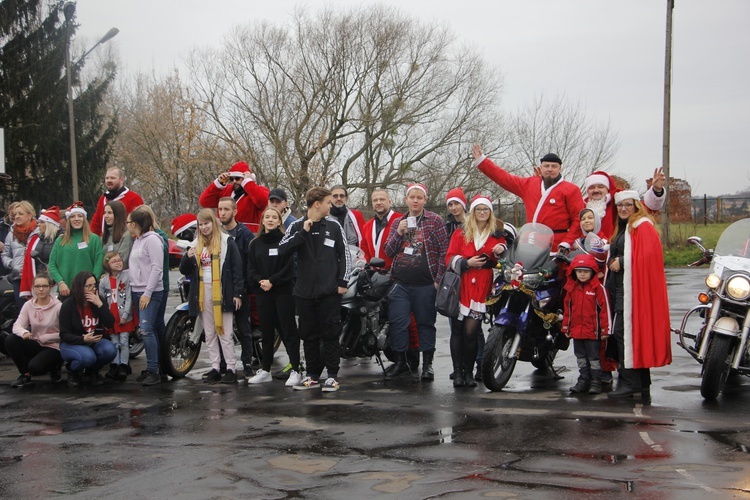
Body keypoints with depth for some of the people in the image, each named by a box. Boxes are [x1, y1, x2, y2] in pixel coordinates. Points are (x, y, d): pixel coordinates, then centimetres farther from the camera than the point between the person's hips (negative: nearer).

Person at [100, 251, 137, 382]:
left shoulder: (127, 276, -7)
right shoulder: (103, 281, 3)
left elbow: (129, 298, -9)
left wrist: (125, 315, -13)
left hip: (125, 317, -3)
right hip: (111, 317, 3)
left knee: (124, 342, -1)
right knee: (114, 343, 10)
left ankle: (124, 366, 4)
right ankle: (114, 366, 16)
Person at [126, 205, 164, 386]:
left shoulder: (152, 239, -10)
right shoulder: (137, 241, 17)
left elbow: (157, 268, -15)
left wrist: (148, 293, -17)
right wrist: (134, 291, 11)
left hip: (150, 293, -9)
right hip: (137, 291, 9)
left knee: (146, 330, -15)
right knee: (146, 331, 10)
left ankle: (153, 371, -13)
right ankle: (150, 368, 14)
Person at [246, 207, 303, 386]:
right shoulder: (255, 244, 13)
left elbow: (289, 267, -8)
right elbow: (251, 269, 8)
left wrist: (272, 281, -14)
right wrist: (260, 281, -10)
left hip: (283, 292, -4)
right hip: (262, 293, 4)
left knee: (288, 331, -4)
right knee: (266, 331, 10)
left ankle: (296, 370, -3)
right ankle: (265, 371, 18)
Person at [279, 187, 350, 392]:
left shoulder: (334, 226, 5)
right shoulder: (297, 226, 4)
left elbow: (344, 254, 7)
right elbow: (282, 250, -9)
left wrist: (343, 282, 0)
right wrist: (303, 232, -14)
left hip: (329, 291, -1)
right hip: (304, 291, 1)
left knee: (331, 334, -1)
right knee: (309, 335, 8)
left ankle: (332, 376, 6)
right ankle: (312, 375, 17)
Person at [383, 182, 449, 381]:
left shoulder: (435, 221, 1)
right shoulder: (399, 222, 13)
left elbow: (444, 251, -2)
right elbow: (388, 252, 9)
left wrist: (438, 279, -8)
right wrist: (399, 233, -7)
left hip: (426, 284, -3)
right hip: (401, 283, 3)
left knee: (426, 323, 5)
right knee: (397, 322, -1)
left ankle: (427, 364, 14)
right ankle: (400, 361, 12)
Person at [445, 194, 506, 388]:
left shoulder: (497, 234, 14)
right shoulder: (460, 232, 13)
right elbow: (450, 258, 6)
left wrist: (500, 253, -8)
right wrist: (466, 263, -11)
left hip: (482, 288, -1)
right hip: (461, 286, 1)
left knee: (471, 331, -9)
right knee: (457, 330, -3)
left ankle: (469, 372, 1)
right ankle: (458, 371, 2)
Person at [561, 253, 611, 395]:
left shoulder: (598, 288, -10)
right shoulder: (571, 288, 8)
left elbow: (605, 308, -9)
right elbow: (567, 309, 14)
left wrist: (605, 329, -9)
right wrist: (566, 327, 14)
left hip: (593, 332, -6)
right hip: (576, 331, 6)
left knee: (594, 358, 3)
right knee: (581, 357, 14)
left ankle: (596, 381, 10)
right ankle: (583, 380, 24)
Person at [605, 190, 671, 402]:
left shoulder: (643, 226, -6)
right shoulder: (622, 228, 23)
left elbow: (646, 255, -18)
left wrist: (622, 262, -14)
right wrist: (612, 263, 13)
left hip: (633, 287, -9)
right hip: (619, 286, 10)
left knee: (624, 331, -14)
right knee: (626, 332, 7)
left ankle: (630, 381, -12)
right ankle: (642, 384, 12)